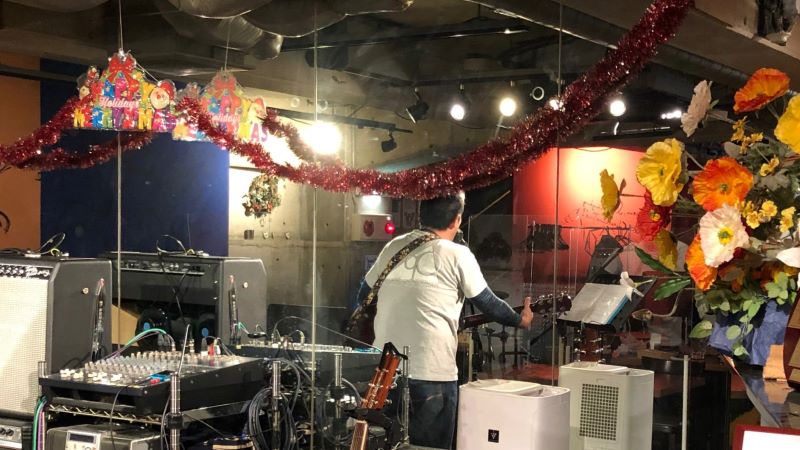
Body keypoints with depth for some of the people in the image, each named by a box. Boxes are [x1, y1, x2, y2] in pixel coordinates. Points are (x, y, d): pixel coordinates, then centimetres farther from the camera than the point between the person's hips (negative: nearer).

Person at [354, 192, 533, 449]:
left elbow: (364, 296, 19)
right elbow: (487, 303, 7)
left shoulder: (393, 247, 8)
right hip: (432, 373, -5)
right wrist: (519, 320, 25)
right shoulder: (457, 255, -5)